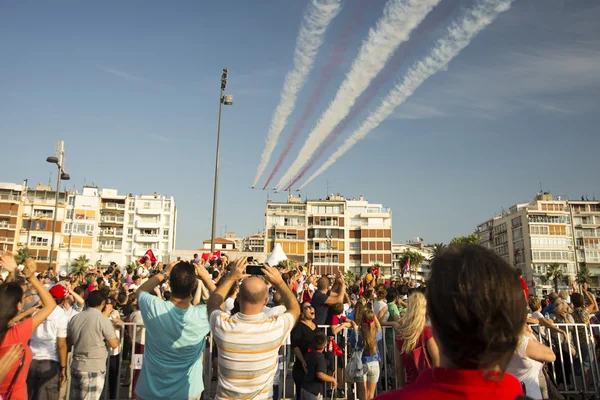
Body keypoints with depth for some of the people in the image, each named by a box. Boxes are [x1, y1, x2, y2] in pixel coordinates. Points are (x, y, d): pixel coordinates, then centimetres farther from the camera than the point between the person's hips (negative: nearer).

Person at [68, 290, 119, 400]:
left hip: (76, 366, 6)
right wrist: (113, 331, 9)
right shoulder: (103, 319, -14)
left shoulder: (75, 318, 2)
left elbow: (69, 340, 17)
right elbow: (114, 344, -8)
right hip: (94, 369, -6)